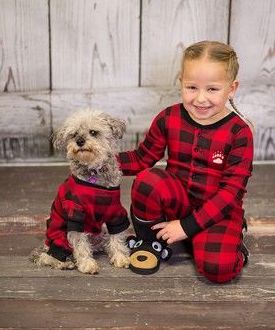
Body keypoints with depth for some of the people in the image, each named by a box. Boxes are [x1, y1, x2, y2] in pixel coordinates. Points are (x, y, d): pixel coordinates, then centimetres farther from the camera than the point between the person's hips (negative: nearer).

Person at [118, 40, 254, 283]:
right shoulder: (168, 119, -6)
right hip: (178, 200, 3)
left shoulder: (239, 133, -14)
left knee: (217, 268, -29)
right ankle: (151, 242, -3)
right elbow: (143, 158, 5)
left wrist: (188, 226, -19)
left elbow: (232, 190, -15)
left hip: (218, 210, -2)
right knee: (147, 181, -29)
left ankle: (233, 244, 8)